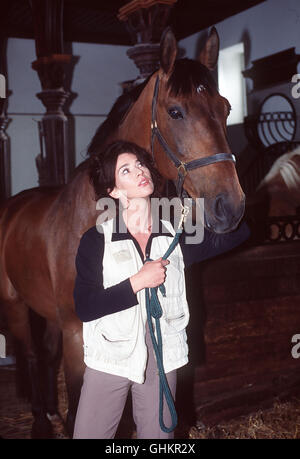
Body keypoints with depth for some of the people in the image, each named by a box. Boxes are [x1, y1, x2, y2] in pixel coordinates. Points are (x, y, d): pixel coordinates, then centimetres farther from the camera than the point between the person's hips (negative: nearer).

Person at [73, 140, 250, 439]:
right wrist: (138, 282, -20)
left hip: (161, 360, 3)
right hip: (110, 358, -2)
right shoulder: (96, 240, -7)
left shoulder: (175, 236, 2)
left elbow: (237, 233, 3)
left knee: (157, 435, 14)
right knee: (90, 434, 7)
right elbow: (84, 308, -14)